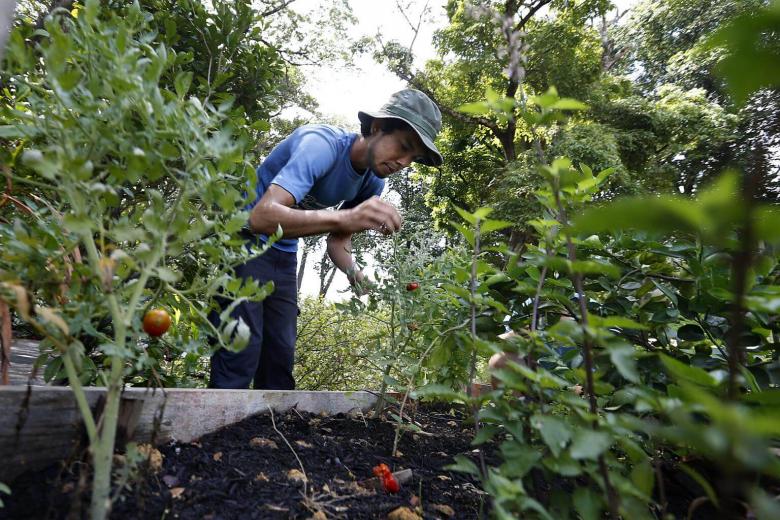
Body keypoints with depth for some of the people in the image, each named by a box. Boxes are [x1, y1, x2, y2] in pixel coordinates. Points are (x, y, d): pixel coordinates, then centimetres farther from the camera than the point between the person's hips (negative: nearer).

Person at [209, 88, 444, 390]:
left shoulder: (374, 182, -4)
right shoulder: (322, 144, -26)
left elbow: (337, 240, 4)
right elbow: (262, 216, -39)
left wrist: (356, 274, -18)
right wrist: (345, 217, -52)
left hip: (284, 254, 7)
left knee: (281, 354, 6)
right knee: (242, 349, -15)